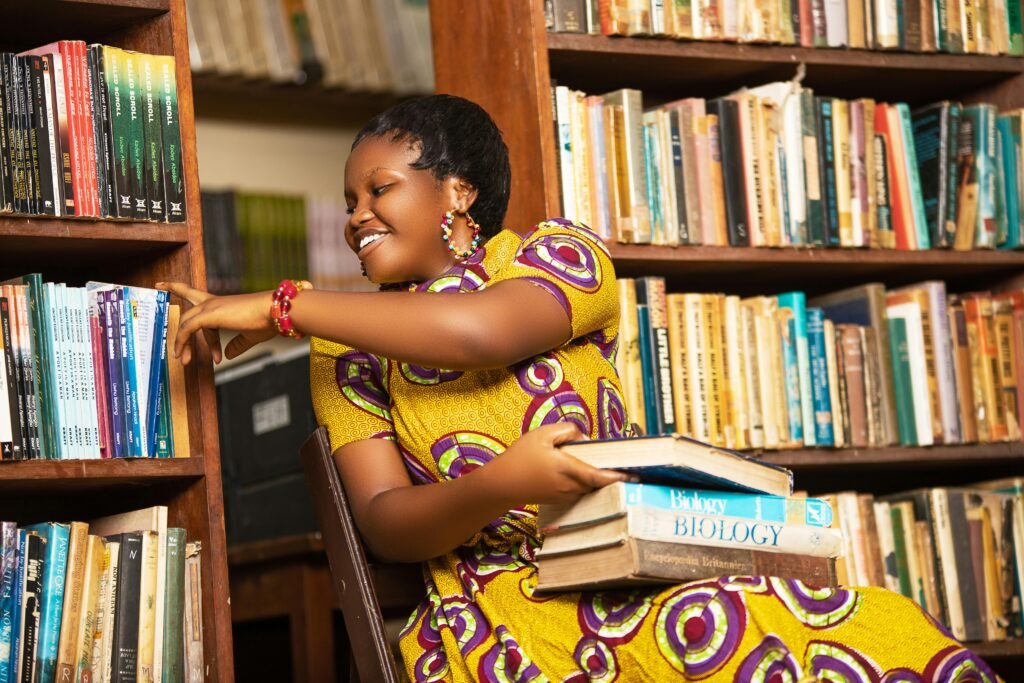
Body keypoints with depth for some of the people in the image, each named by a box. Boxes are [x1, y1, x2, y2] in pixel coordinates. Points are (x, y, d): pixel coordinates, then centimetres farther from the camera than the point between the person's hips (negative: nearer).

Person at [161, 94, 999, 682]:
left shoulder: (559, 253, 11)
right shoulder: (348, 348, 15)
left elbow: (480, 328, -12)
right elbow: (385, 523, 3)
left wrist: (280, 307, -9)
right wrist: (500, 485, -18)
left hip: (639, 572, 1)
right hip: (490, 610, -1)